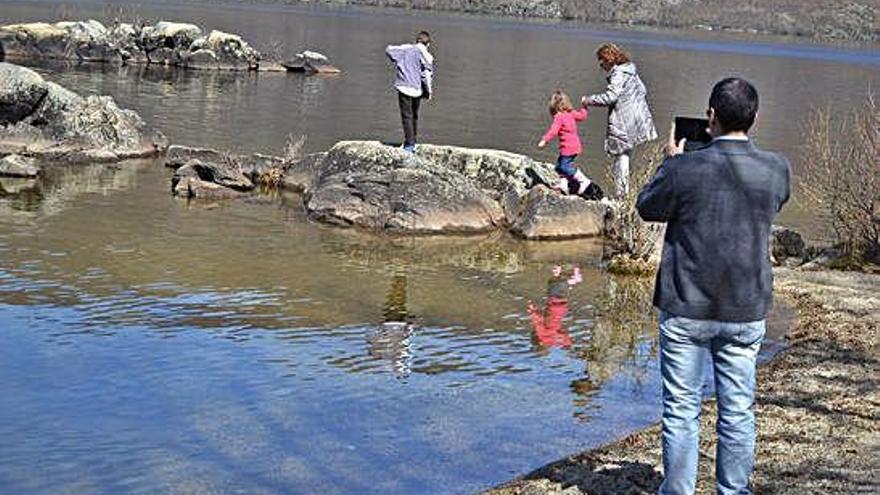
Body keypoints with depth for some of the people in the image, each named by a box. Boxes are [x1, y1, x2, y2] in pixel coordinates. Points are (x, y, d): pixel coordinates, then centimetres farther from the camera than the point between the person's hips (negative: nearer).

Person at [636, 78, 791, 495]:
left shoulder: (683, 168, -17)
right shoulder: (776, 171, -7)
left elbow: (647, 207, 2)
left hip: (686, 309, -2)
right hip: (745, 311, 2)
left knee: (681, 409, 9)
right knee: (737, 412, 12)